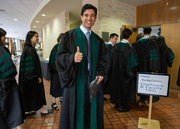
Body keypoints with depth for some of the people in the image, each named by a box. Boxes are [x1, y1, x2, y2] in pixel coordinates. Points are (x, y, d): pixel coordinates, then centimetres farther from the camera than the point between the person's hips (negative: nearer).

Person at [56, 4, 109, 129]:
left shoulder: (98, 40, 12)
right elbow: (60, 56, -7)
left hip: (93, 81, 4)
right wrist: (72, 58, -27)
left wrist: (101, 73, -5)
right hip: (76, 81, -3)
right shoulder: (70, 35, -1)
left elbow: (104, 58, 12)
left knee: (92, 112, 13)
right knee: (75, 112, 6)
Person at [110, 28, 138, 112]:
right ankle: (122, 106, 21)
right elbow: (132, 63, -16)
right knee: (124, 86, 8)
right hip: (125, 73, -6)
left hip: (116, 71, 6)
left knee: (117, 84, 18)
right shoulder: (129, 48, -20)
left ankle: (116, 104, 32)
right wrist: (132, 73, -5)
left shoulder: (116, 46, -2)